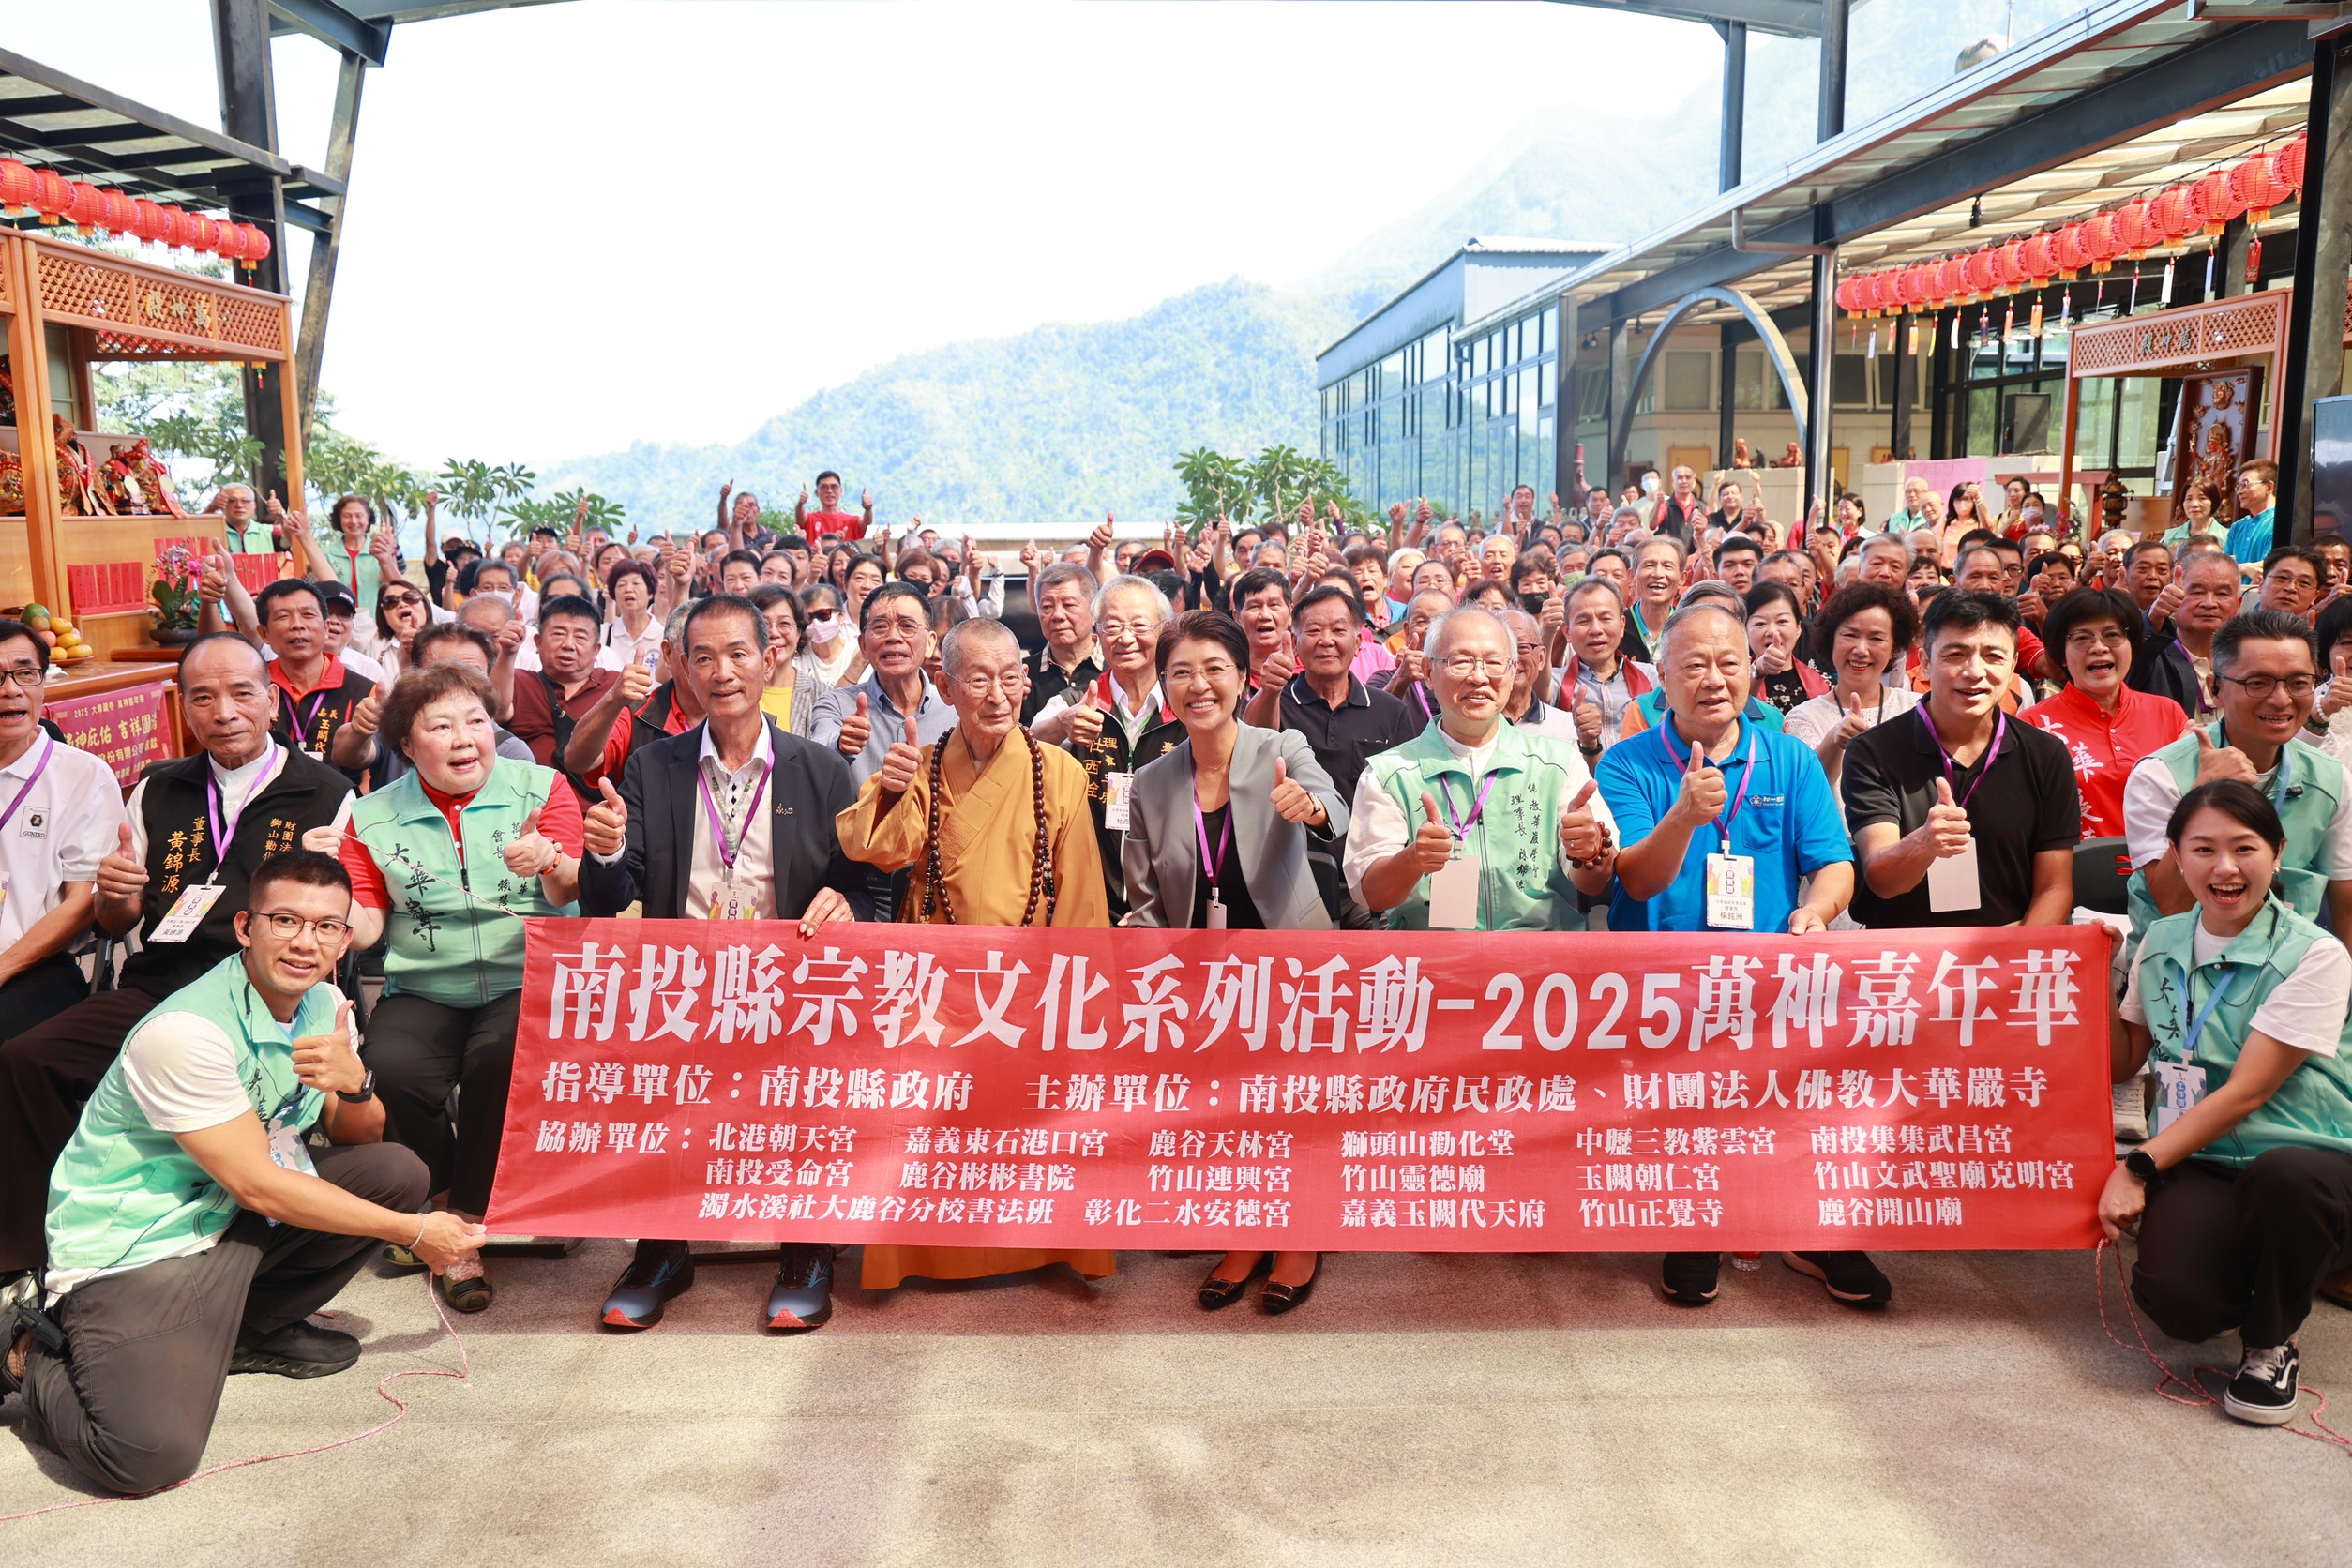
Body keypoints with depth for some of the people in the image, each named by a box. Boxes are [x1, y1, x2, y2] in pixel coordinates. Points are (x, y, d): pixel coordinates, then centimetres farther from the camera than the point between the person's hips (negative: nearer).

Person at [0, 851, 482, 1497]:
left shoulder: (324, 1003, 0)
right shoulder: (184, 1031, -24)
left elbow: (358, 1142, 6)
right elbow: (259, 1186, -22)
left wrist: (355, 1085, -19)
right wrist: (413, 1233, -17)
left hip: (236, 1221, 8)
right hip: (131, 1248, -7)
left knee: (399, 1173, -8)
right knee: (150, 1454, -25)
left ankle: (255, 1327, 10)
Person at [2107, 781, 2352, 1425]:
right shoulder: (2161, 944, 8)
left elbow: (2246, 1093, -13)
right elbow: (2123, 1065, 14)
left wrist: (2138, 1166, -16)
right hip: (2197, 1164, 3)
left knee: (2281, 1176, -40)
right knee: (2174, 1300, -27)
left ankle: (2270, 1345, -10)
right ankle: (2239, 1265, 13)